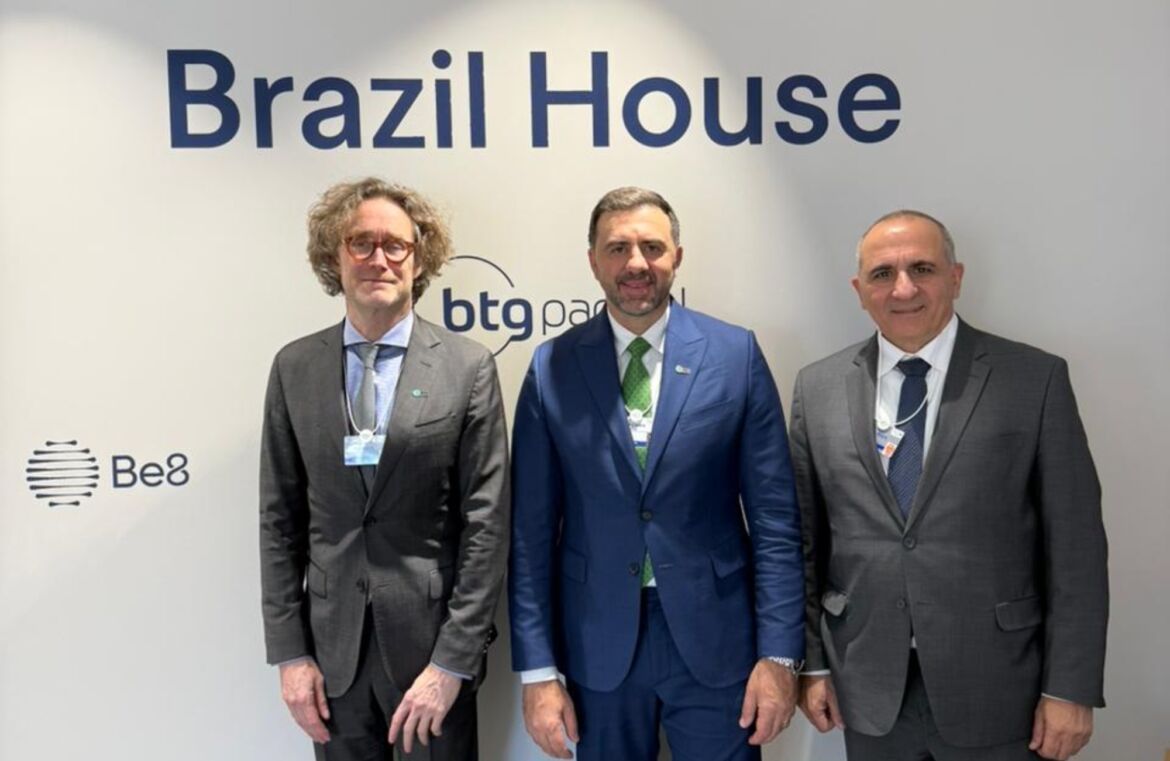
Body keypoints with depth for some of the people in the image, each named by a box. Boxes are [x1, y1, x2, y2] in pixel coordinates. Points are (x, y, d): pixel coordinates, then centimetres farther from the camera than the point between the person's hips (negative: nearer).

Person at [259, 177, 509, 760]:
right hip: (333, 642, 2)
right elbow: (279, 518, 3)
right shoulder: (294, 367, 1)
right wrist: (290, 652, 0)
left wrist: (453, 660, -11)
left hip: (432, 637, -2)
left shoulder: (468, 368, -7)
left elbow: (486, 521, -8)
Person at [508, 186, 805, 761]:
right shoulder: (552, 368, -2)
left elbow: (774, 516, -3)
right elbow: (531, 529, -2)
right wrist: (537, 669, -4)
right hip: (598, 645, 1)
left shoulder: (736, 354, -3)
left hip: (715, 639, 0)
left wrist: (780, 653, -6)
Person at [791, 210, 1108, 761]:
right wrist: (810, 662, 4)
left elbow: (1075, 544, -5)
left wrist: (1070, 689, -6)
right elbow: (804, 537, 4)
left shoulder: (1035, 379, -6)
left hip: (993, 690, -1)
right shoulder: (817, 388, 1)